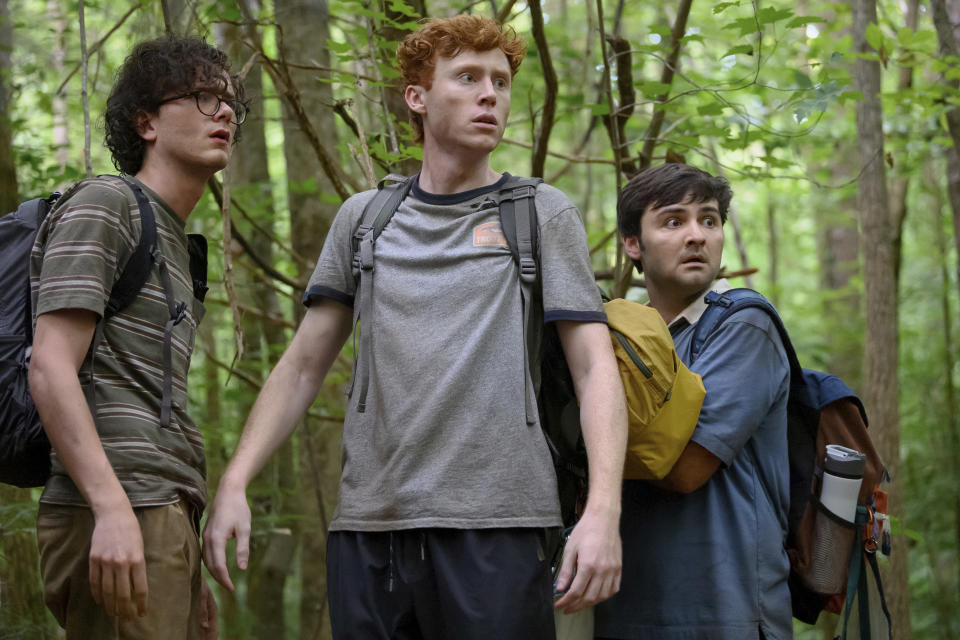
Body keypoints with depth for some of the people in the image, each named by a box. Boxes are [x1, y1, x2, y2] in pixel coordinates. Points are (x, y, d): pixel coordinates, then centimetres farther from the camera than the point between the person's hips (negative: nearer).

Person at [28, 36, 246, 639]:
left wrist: (193, 577, 19)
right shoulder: (105, 204, -1)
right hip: (115, 517, -9)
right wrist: (113, 508, -23)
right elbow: (51, 369, -12)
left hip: (167, 520, 9)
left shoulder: (178, 245, 26)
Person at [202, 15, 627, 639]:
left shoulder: (543, 214, 9)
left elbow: (595, 369, 0)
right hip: (368, 525, 3)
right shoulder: (364, 218, 16)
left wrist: (604, 509, -15)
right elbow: (302, 366, 16)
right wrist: (234, 484, 2)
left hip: (493, 524, -2)